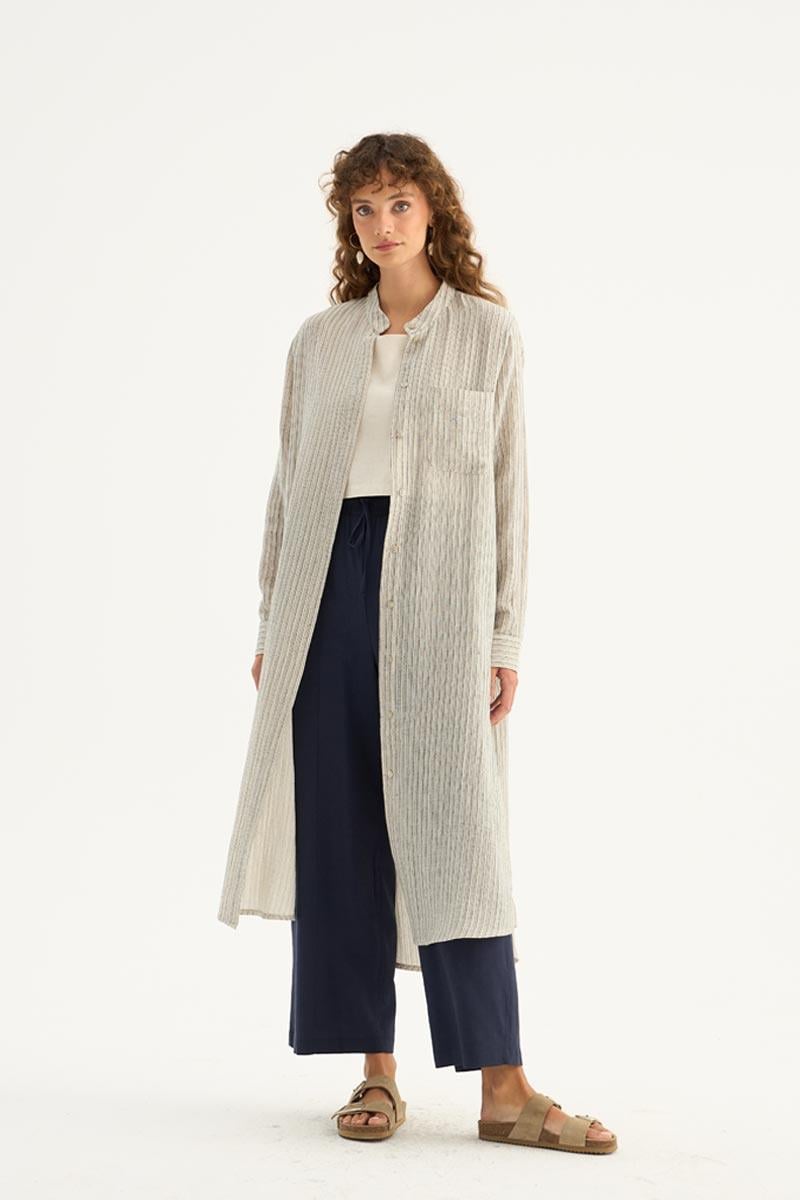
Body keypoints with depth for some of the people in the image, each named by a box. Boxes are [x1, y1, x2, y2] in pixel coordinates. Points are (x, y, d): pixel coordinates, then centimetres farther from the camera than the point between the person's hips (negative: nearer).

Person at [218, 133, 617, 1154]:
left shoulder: (489, 333, 5)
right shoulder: (319, 340, 13)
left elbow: (508, 488, 3)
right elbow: (288, 485, 14)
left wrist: (505, 636, -3)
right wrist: (271, 622, 9)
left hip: (437, 589, -3)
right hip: (329, 583, 3)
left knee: (451, 828, -7)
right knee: (339, 830, 2)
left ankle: (504, 1089, -2)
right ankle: (375, 1073, 10)